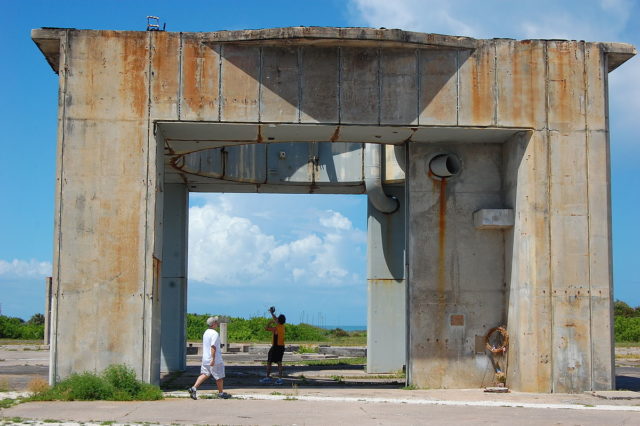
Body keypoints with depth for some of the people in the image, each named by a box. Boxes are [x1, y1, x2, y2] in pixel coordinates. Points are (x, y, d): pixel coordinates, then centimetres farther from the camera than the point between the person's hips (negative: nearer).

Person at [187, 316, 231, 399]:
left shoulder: (206, 333, 11)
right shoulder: (215, 334, -18)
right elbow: (213, 347, -24)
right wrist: (213, 359, -25)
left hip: (205, 359, 8)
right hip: (215, 360, -8)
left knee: (205, 374, 9)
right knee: (219, 377, 6)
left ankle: (194, 388, -6)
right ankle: (221, 393, 16)